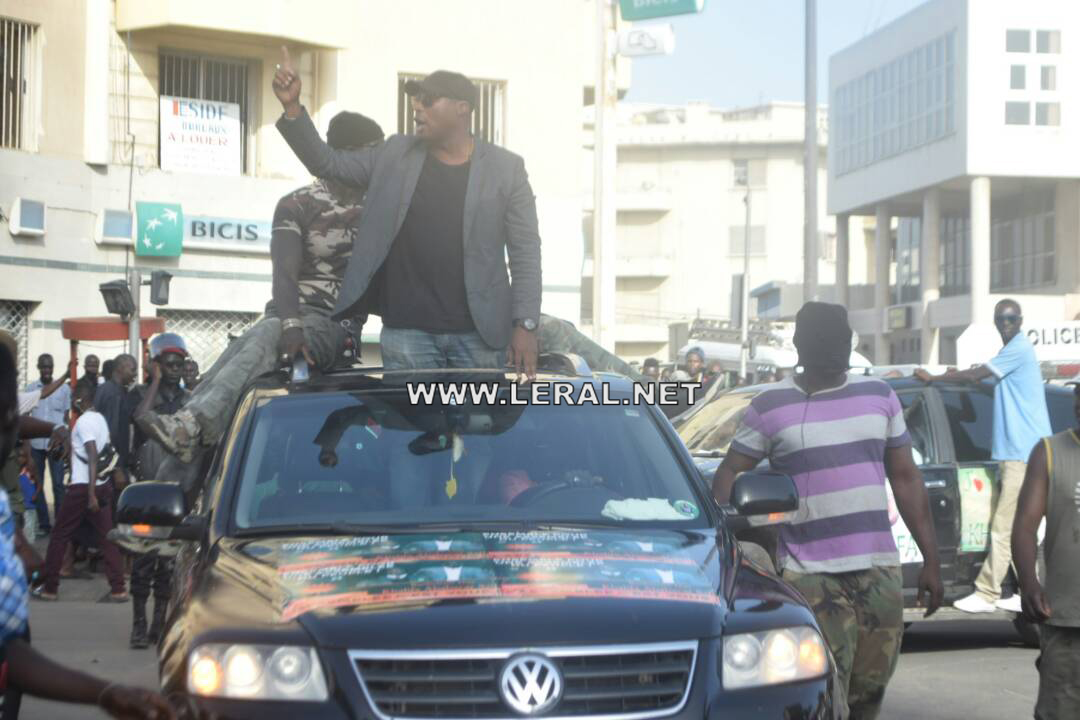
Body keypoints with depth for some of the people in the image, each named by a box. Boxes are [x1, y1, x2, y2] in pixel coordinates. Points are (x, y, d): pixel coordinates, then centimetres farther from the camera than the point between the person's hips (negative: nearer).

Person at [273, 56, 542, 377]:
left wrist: (525, 325, -8)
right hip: (406, 332, 2)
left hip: (480, 334, -2)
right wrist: (291, 107, 0)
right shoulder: (394, 155, 9)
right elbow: (327, 163, 13)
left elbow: (526, 254, 0)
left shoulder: (506, 169, 1)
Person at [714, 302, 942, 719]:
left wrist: (931, 560, 9)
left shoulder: (879, 396, 11)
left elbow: (906, 479, 13)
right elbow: (729, 474, 2)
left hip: (879, 572, 4)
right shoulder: (770, 406, 1)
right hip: (811, 577, -4)